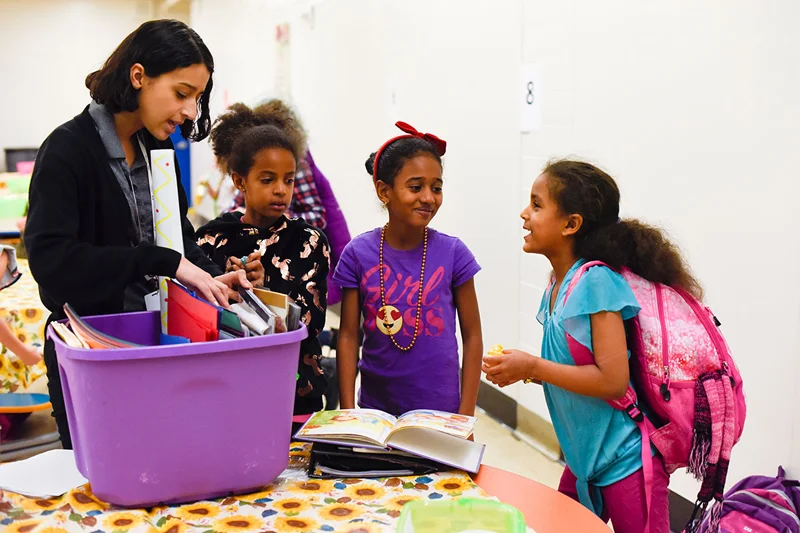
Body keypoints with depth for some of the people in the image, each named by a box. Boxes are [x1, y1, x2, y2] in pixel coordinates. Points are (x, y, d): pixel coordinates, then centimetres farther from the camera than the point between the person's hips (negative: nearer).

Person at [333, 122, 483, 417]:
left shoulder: (452, 253, -8)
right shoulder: (358, 254, -6)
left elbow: (472, 335, -2)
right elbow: (349, 335, -1)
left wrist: (466, 416, -4)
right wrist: (347, 412, -4)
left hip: (440, 408, 0)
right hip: (375, 407, 1)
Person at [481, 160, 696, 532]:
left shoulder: (596, 281, -20)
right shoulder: (556, 288, 3)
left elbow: (613, 380, -25)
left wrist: (532, 368, -20)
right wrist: (520, 369, -3)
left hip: (625, 460, -8)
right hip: (584, 459, 8)